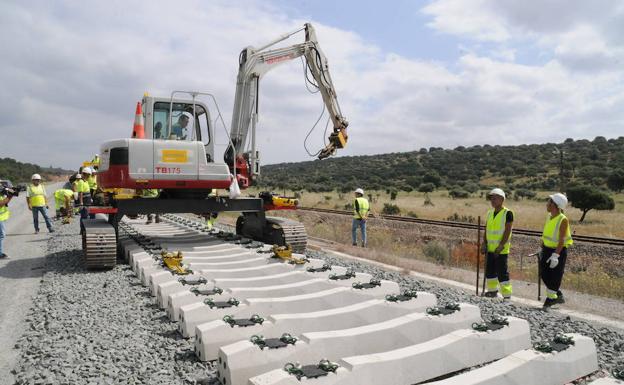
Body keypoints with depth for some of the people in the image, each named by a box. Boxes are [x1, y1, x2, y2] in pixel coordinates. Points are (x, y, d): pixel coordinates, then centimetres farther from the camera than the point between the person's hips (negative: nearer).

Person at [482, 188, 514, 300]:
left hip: (502, 249, -7)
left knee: (502, 272, -5)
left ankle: (506, 295, 3)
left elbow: (507, 231, -15)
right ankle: (492, 291, 27)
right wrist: (484, 243, 2)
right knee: (490, 270, 13)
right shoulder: (490, 213, 10)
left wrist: (500, 246, -20)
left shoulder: (507, 213, -10)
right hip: (490, 248, 7)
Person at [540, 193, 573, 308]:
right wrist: (542, 249, 15)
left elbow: (562, 240, -22)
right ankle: (558, 296, 29)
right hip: (547, 249, 8)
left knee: (554, 277, 2)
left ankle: (550, 298, 17)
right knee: (545, 275, 12)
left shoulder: (563, 220, -18)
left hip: (558, 251, -8)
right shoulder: (549, 216, 5)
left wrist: (555, 255, -27)